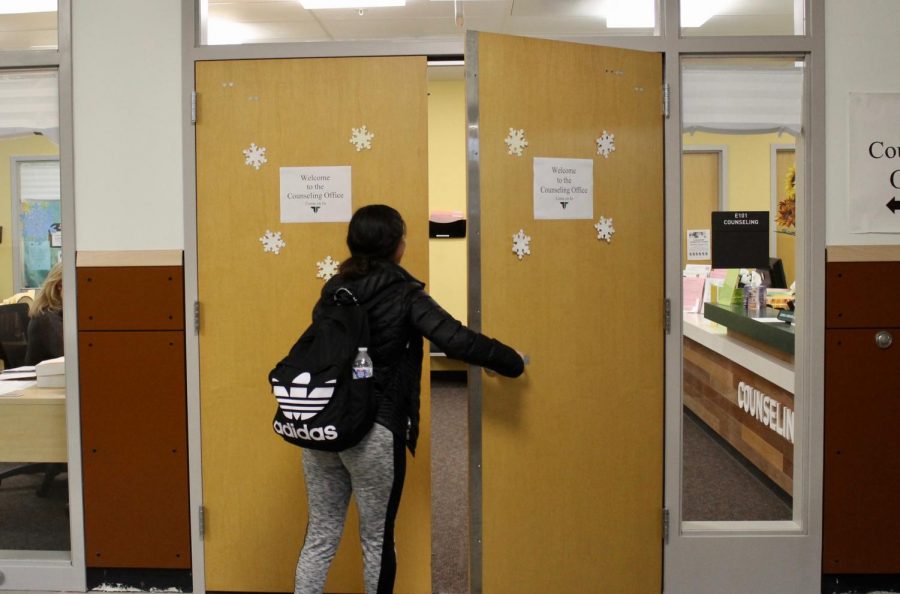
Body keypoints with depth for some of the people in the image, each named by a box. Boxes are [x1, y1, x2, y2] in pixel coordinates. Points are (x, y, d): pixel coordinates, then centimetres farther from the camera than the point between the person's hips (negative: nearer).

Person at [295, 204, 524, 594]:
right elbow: (457, 340, -12)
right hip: (372, 430, -5)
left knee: (320, 538, 12)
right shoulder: (404, 294, -7)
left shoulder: (334, 290, 8)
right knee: (377, 539, 11)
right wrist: (512, 362, 1)